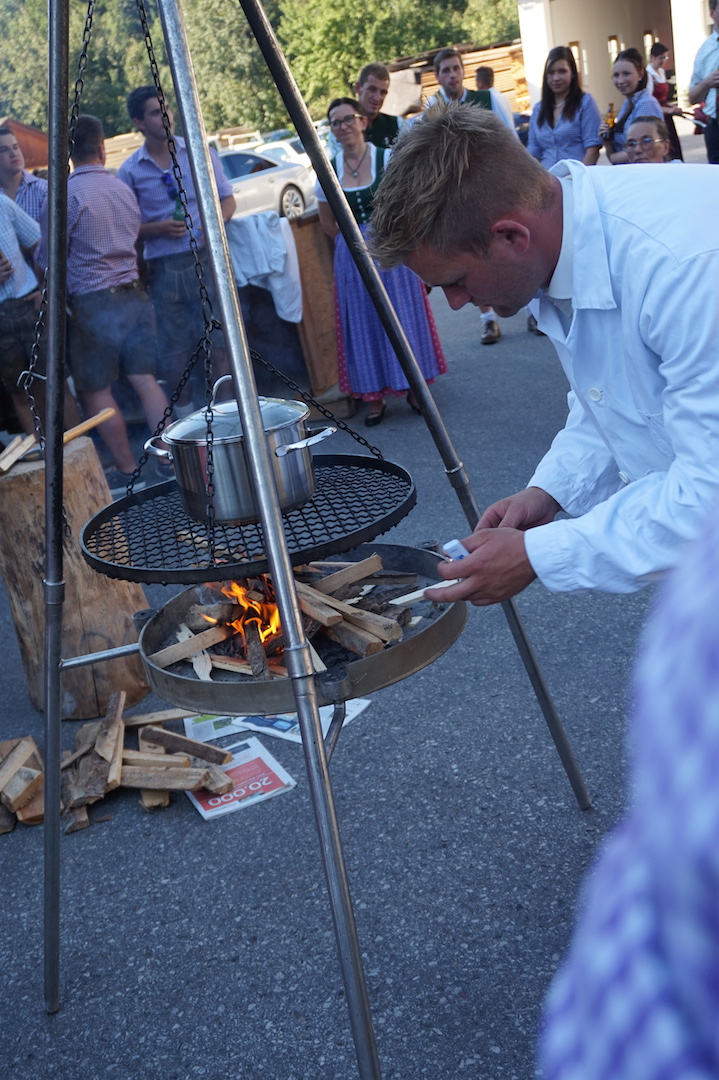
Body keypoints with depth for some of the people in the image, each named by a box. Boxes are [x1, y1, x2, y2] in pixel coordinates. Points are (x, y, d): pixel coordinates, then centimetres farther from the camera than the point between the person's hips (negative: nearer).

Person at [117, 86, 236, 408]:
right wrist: (160, 228, -14)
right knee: (174, 349, 4)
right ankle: (185, 415, 18)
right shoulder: (130, 171, 3)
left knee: (218, 340, -4)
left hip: (206, 259, 0)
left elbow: (227, 198, 10)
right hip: (163, 269, 0)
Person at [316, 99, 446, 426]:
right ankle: (374, 396, 13)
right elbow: (327, 222, 12)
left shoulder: (388, 158, -5)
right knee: (363, 322, 5)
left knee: (402, 314, 3)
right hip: (352, 257, 2)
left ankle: (413, 387, 16)